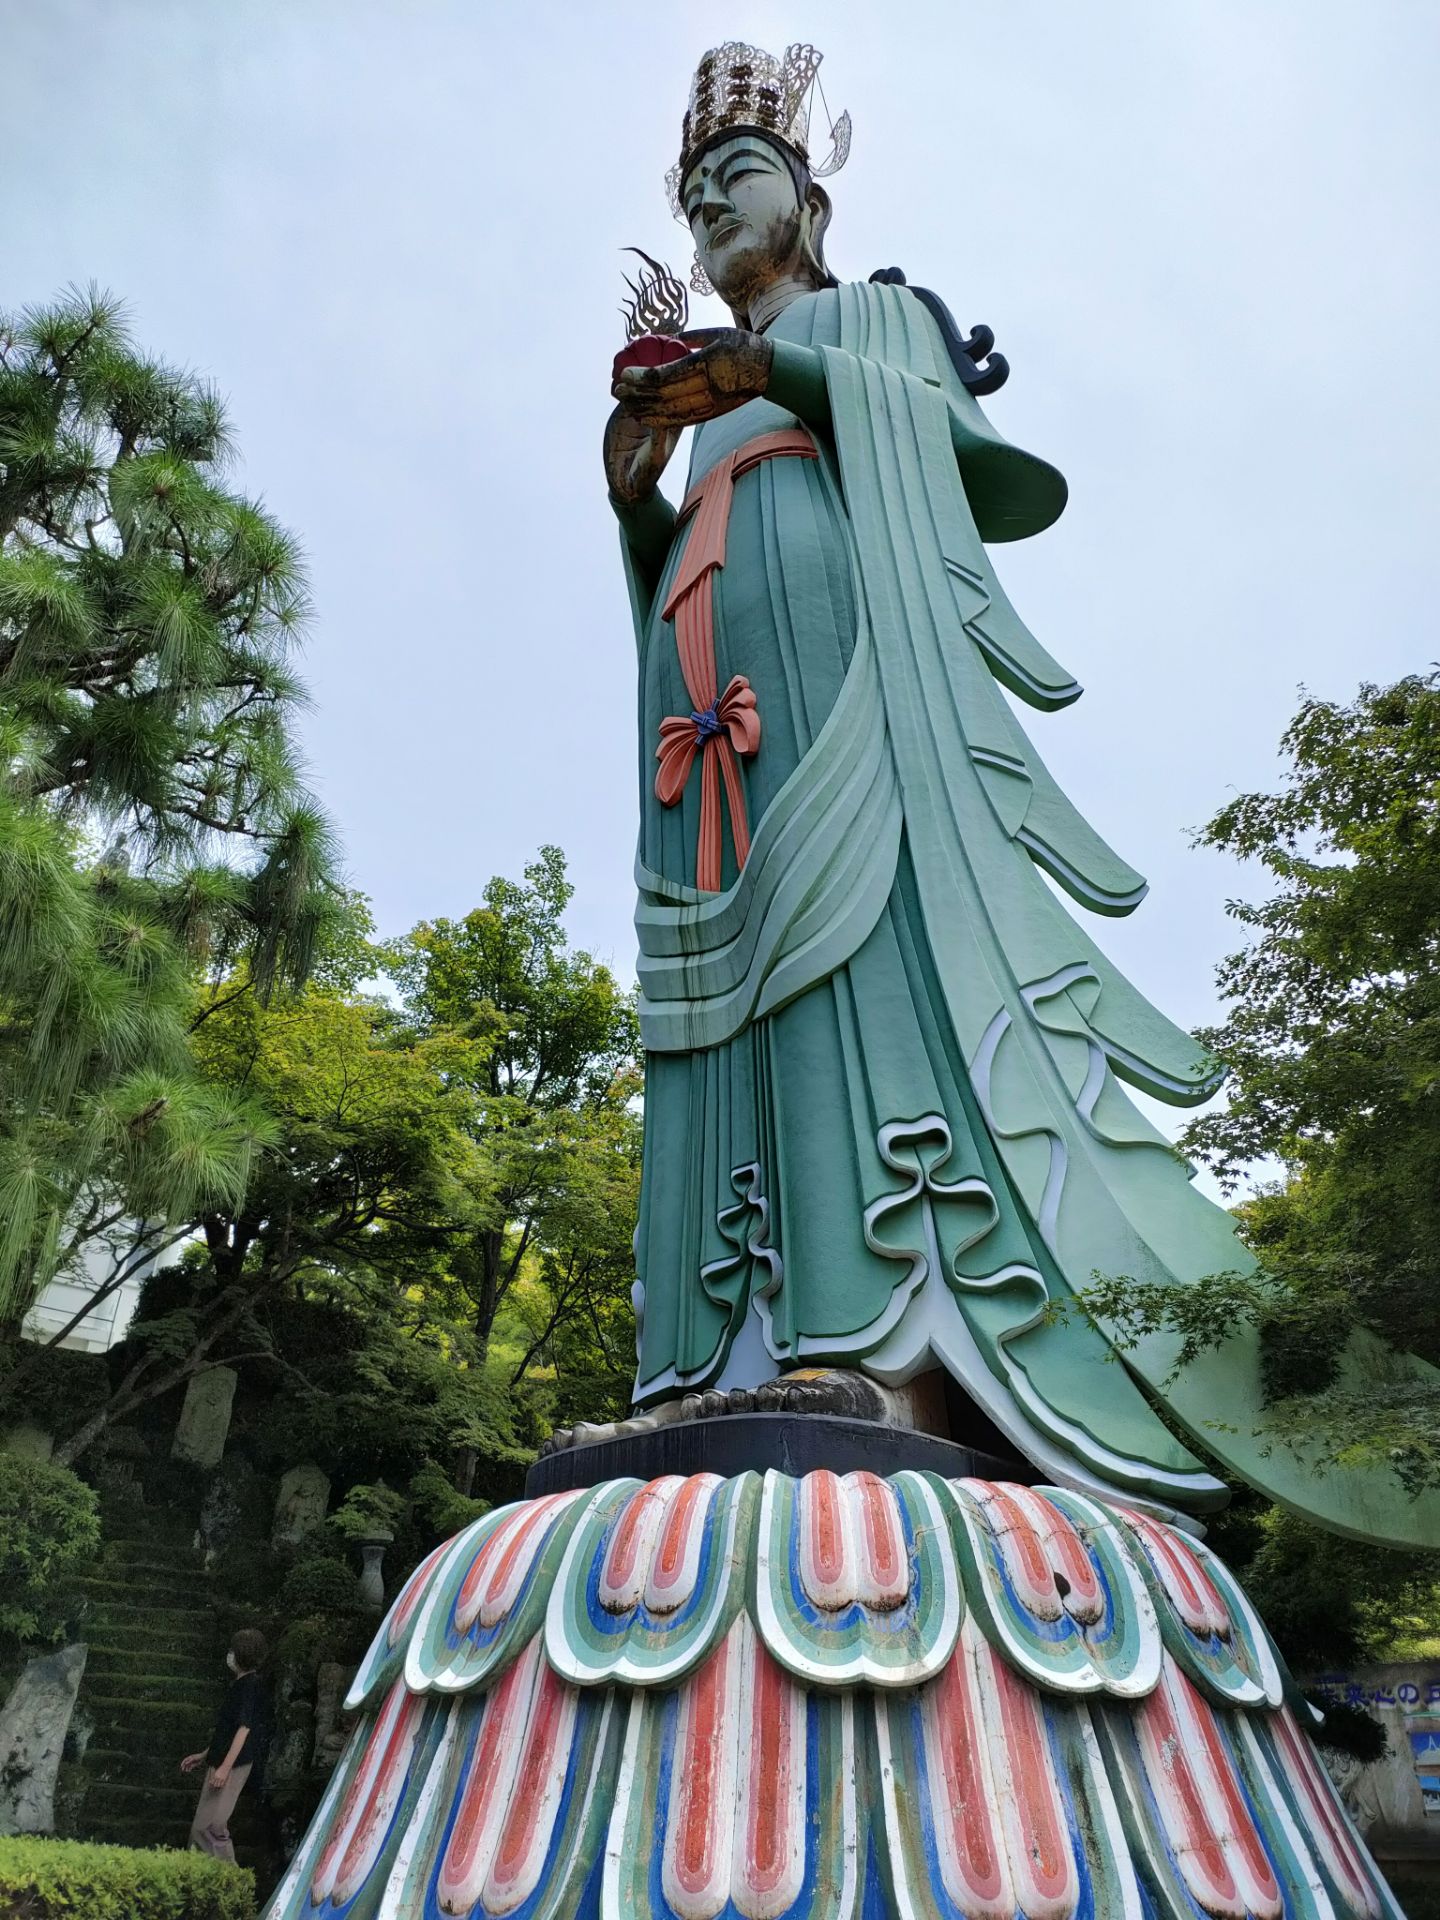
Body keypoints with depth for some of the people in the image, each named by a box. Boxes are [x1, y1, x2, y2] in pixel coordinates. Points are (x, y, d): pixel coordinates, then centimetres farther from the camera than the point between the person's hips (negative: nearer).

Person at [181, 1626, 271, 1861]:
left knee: (208, 1826, -10)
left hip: (233, 1765, -10)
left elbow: (244, 1728, -19)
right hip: (221, 1762, 10)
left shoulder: (251, 1684, -12)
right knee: (203, 1827, 12)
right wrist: (203, 1756, 27)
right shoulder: (241, 1684, 17)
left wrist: (225, 1766, -23)